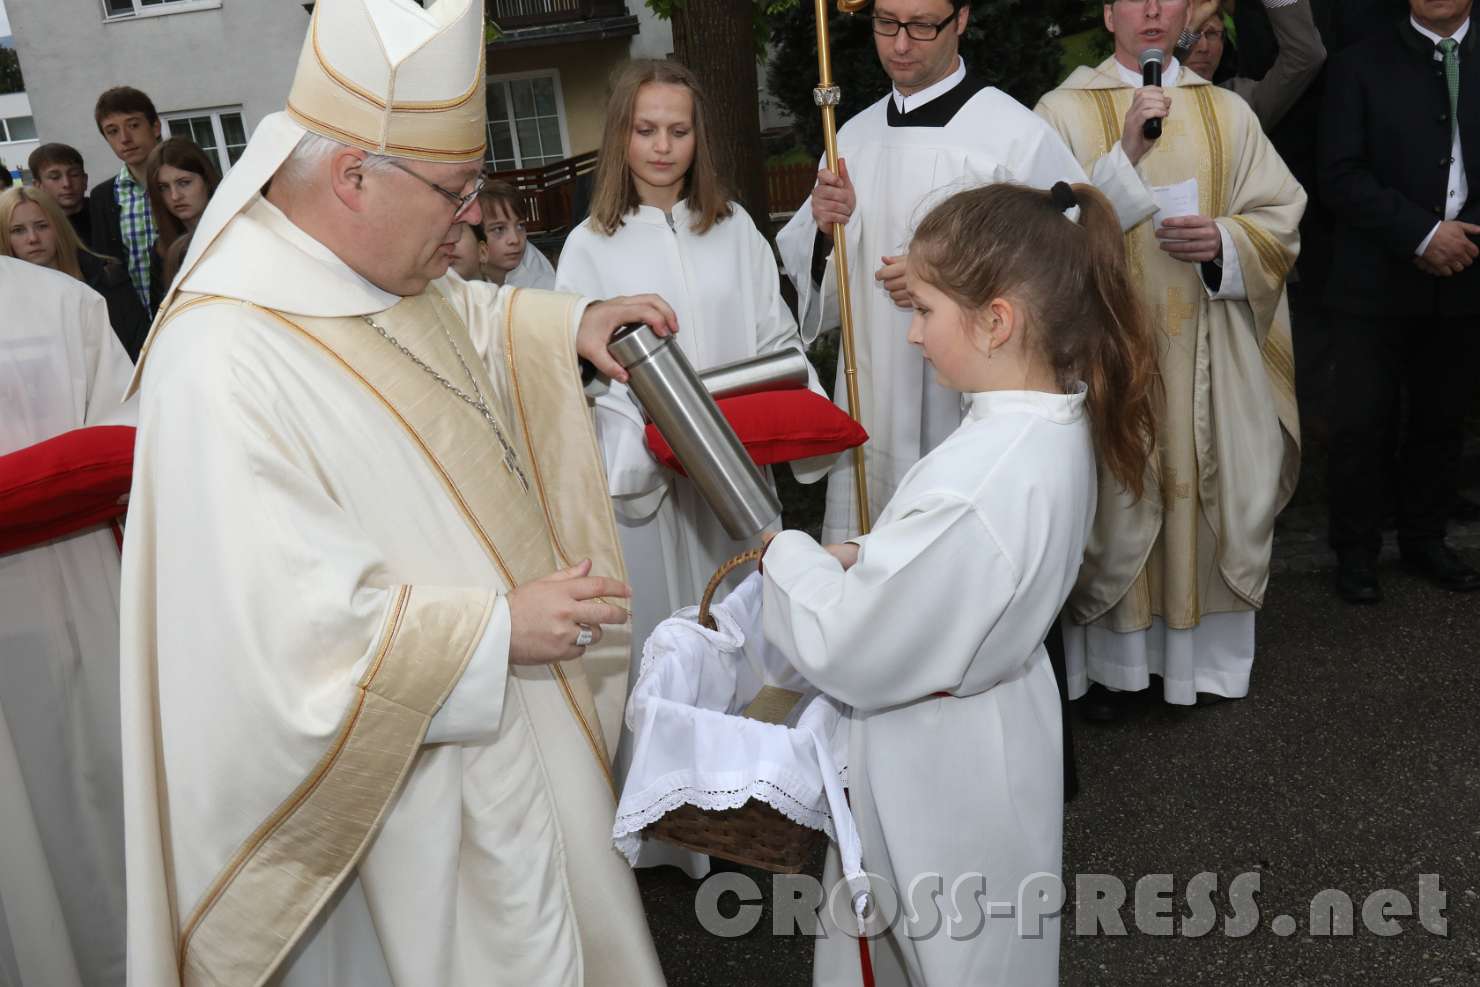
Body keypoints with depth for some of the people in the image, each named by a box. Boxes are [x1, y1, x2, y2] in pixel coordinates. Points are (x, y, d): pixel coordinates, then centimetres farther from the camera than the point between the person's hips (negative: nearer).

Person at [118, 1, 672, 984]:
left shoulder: (382, 276, -3)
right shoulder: (224, 364, -30)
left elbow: (460, 317, 21)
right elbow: (288, 628, -32)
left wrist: (571, 324, 4)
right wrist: (497, 629, -28)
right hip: (416, 780, -9)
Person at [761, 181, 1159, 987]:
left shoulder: (968, 488, -36)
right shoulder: (1060, 427, -8)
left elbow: (849, 655, -26)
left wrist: (784, 553, -12)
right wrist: (859, 558, -4)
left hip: (938, 763, -8)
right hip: (1001, 720, 8)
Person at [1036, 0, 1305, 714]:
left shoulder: (1227, 113, 11)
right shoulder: (1066, 111, 1)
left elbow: (1281, 219, 9)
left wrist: (1224, 241, -10)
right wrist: (1126, 151, -18)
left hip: (1205, 352, 3)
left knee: (1204, 492, 7)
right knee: (1112, 500, -2)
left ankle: (1197, 648, 23)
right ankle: (1109, 660, 12)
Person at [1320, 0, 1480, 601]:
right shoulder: (1360, 66, 1)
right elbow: (1341, 175, -8)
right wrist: (1423, 233, -15)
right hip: (1379, 281, -3)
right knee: (1362, 425, 1)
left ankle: (1425, 540, 28)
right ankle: (1355, 552, 15)